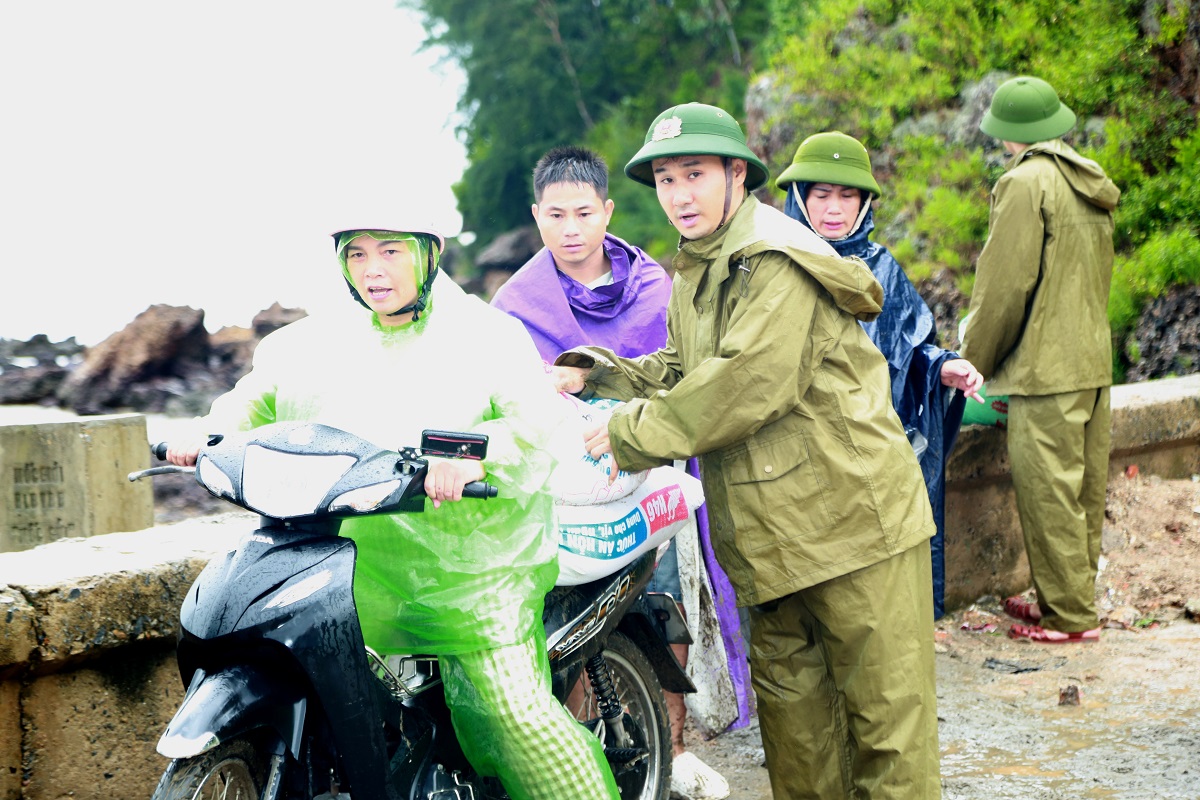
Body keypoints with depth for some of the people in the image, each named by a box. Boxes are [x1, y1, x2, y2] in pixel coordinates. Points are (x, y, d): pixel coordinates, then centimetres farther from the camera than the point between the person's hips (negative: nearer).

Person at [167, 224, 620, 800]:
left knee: (514, 707, -16)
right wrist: (214, 435, 3)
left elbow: (538, 422, -18)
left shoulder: (486, 334, -6)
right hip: (363, 553, 6)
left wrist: (475, 455, -38)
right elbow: (260, 390, 23)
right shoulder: (324, 338, 11)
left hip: (470, 556, -6)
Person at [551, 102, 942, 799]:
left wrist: (633, 433, -18)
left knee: (884, 708, -2)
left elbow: (749, 383, -24)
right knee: (789, 696, 16)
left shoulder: (775, 260, -15)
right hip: (771, 534, 9)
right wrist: (595, 374, 5)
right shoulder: (693, 274, 17)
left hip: (851, 516, -9)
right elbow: (679, 371, 22)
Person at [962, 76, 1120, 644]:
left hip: (1046, 368, -9)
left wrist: (975, 361, -2)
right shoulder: (1090, 185, 14)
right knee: (1083, 489, 14)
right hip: (1093, 360, 9)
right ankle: (1073, 599, 24)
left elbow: (1006, 284, -14)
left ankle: (1068, 616, 3)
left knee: (1048, 494, -2)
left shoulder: (1026, 182, -12)